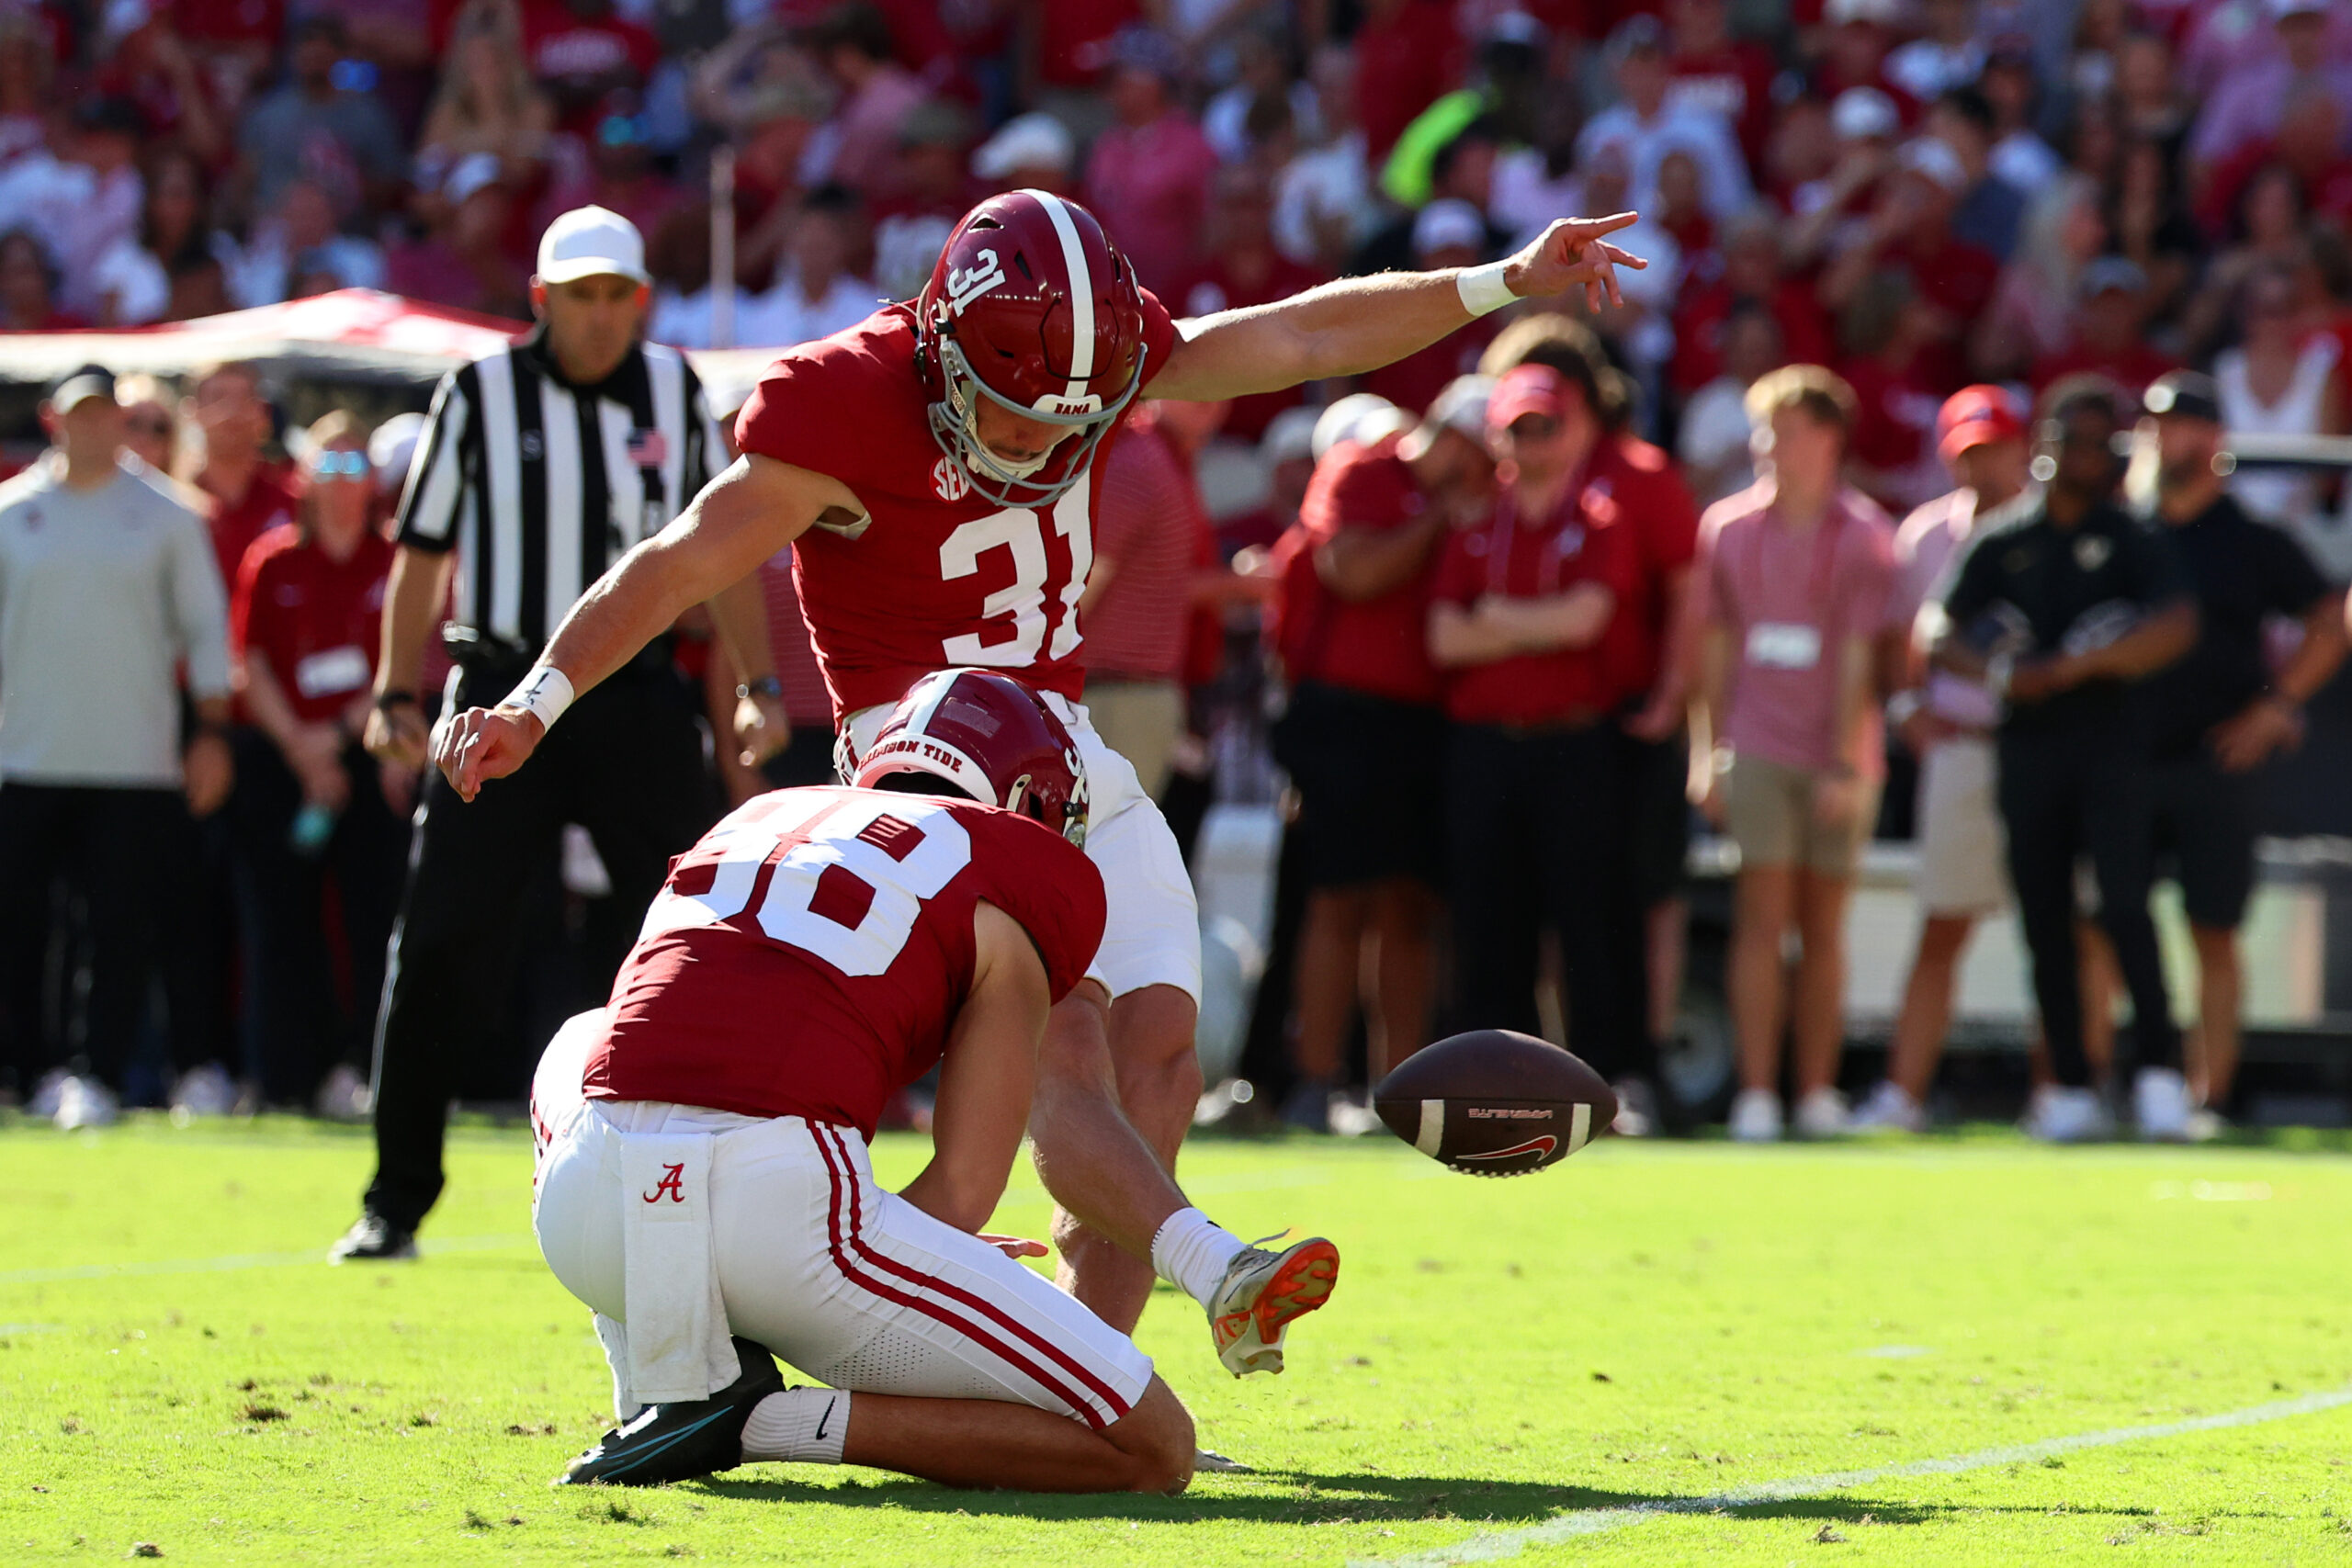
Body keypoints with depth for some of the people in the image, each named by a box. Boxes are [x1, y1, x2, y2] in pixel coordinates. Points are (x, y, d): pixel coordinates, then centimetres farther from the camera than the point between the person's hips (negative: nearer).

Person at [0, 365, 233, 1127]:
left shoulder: (164, 516, 4)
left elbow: (205, 625, 8)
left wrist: (212, 731, 2)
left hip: (136, 758, -1)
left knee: (122, 930, -4)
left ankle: (99, 1077, 1)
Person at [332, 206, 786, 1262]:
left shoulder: (675, 393, 8)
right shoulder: (480, 394, 1)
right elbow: (423, 551, 5)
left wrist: (758, 683, 6)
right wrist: (396, 693, -2)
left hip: (638, 698, 2)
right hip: (503, 689, -2)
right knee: (440, 946, -4)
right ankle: (396, 1201, 5)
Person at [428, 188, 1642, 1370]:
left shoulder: (1086, 357, 2)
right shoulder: (846, 409, -17)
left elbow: (1298, 341, 10)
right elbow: (681, 565, -16)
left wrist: (1504, 285, 10)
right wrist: (537, 704, -22)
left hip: (1070, 757, 7)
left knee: (1158, 1042, -7)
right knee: (1060, 1033, -24)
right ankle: (1211, 1272, -44)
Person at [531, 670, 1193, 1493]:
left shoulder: (755, 820, 31)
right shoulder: (1020, 879, 14)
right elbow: (963, 1191, 4)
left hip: (582, 1209, 5)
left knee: (581, 1051, 43)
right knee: (1152, 1450, 6)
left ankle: (673, 1382, 19)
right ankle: (766, 1424, -5)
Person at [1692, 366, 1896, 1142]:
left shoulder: (1862, 533, -1)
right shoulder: (1728, 526, 7)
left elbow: (1860, 656, -4)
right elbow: (1715, 646, 12)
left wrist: (1847, 763, -9)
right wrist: (1714, 751, 7)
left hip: (1839, 753, -1)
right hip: (1758, 750, 1)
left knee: (1823, 925, 5)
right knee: (1762, 918, -7)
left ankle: (1818, 1092, 8)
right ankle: (1756, 1093, -9)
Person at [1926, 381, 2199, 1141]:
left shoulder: (2133, 540, 4)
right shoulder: (2002, 544, 12)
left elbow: (2175, 628, -11)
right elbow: (1940, 636, 9)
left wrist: (2070, 667, -16)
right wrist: (1997, 672, -11)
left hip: (2110, 739, -3)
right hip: (2028, 741, 3)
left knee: (2123, 902, -15)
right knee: (2044, 919, 2)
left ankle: (2160, 1071, -13)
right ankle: (2070, 1088, 6)